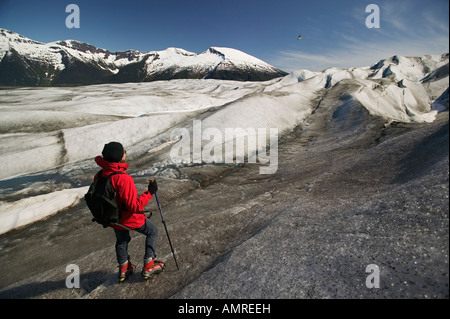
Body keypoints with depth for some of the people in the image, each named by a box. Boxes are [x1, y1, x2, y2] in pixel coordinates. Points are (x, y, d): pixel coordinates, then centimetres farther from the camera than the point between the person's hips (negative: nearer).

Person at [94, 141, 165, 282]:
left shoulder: (100, 175, -11)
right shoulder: (124, 179, -35)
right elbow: (134, 206, -32)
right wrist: (149, 192, -25)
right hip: (130, 218, -7)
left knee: (121, 241, 31)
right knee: (152, 231, 18)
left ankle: (123, 270, 48)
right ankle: (148, 266, 23)